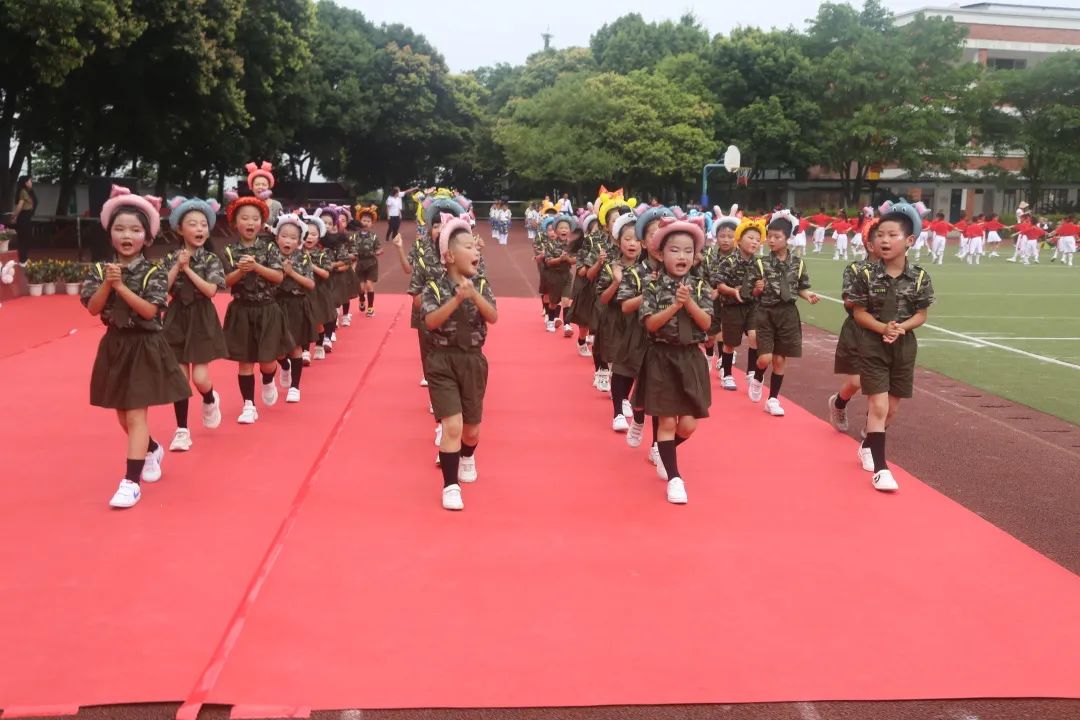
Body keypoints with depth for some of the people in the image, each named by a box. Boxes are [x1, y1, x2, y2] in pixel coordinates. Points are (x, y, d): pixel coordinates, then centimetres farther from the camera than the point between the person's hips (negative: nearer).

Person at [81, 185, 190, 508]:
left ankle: (131, 481, -9)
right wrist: (108, 283, -22)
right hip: (114, 346, 5)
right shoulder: (100, 270, 0)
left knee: (135, 414, -8)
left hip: (144, 347, -5)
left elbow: (149, 310, -19)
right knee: (123, 414, 16)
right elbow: (93, 308, -8)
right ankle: (152, 450, 42)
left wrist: (121, 286, -25)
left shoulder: (153, 272, -10)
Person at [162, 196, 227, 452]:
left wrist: (188, 269, -15)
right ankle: (182, 430, 11)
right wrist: (178, 266, -15)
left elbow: (210, 290, -16)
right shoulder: (171, 259, 2)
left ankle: (210, 401, 28)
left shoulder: (211, 260, -3)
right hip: (177, 319, 2)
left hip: (202, 320, -2)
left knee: (200, 378, -8)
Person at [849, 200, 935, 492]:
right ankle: (880, 467, -5)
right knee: (878, 406, -8)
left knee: (892, 408, 14)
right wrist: (883, 328, -21)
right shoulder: (867, 275, -9)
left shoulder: (920, 277, -6)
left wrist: (901, 328, -18)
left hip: (904, 347, 3)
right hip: (872, 345, -3)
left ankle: (868, 446, 39)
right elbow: (859, 313, -5)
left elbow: (921, 315, 0)